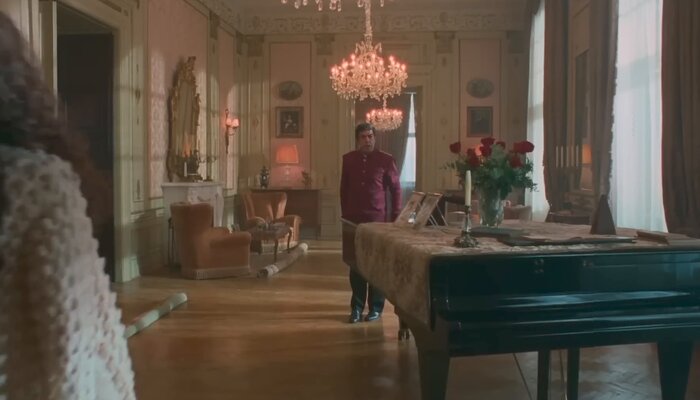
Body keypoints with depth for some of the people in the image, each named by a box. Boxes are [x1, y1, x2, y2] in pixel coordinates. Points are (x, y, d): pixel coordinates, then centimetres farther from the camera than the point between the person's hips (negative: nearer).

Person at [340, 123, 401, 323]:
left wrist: (395, 218, -3)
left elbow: (396, 189, 0)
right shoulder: (348, 159, 6)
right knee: (355, 264, 6)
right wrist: (345, 214, 10)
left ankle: (376, 307, 15)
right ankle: (356, 307, 16)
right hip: (353, 219, 3)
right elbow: (344, 189, 13)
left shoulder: (386, 159, -3)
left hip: (378, 219, -2)